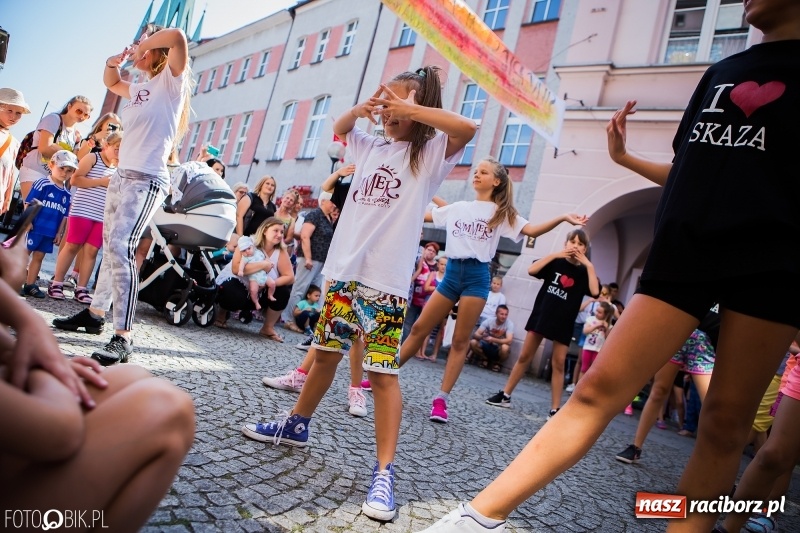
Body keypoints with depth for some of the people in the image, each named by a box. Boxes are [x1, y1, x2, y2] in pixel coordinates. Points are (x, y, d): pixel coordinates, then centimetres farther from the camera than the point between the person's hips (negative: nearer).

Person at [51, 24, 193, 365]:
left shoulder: (172, 80, -2)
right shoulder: (139, 88, 22)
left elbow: (177, 36, -19)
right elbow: (111, 83, 42)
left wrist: (145, 43, -1)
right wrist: (113, 62, 22)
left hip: (147, 180, -9)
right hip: (121, 175, 10)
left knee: (121, 247, -24)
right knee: (110, 248, 15)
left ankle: (123, 338, -26)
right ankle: (95, 313, 28)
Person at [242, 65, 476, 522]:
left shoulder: (431, 152, -2)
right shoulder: (372, 146, 15)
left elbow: (467, 127, -20)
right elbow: (340, 128, 32)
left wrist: (408, 108, -15)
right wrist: (361, 108, 12)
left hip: (386, 280, -6)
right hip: (343, 270, 6)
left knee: (383, 372, -5)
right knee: (325, 353, 18)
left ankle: (385, 472, 4)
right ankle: (296, 426, 37)